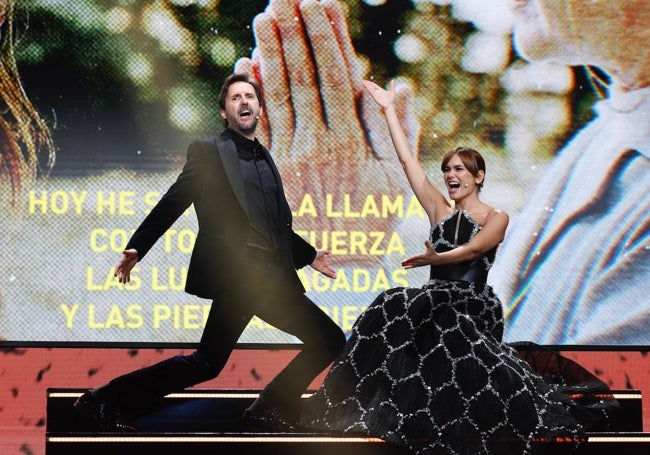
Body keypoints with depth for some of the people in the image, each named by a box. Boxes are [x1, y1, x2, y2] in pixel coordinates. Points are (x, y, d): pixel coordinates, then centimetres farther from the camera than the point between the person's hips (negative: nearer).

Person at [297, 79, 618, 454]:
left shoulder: (496, 218, 2)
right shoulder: (440, 210, 12)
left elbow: (474, 248, -17)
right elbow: (407, 160, 10)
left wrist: (435, 258, -34)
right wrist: (389, 109, 8)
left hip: (474, 307, -4)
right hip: (438, 304, 4)